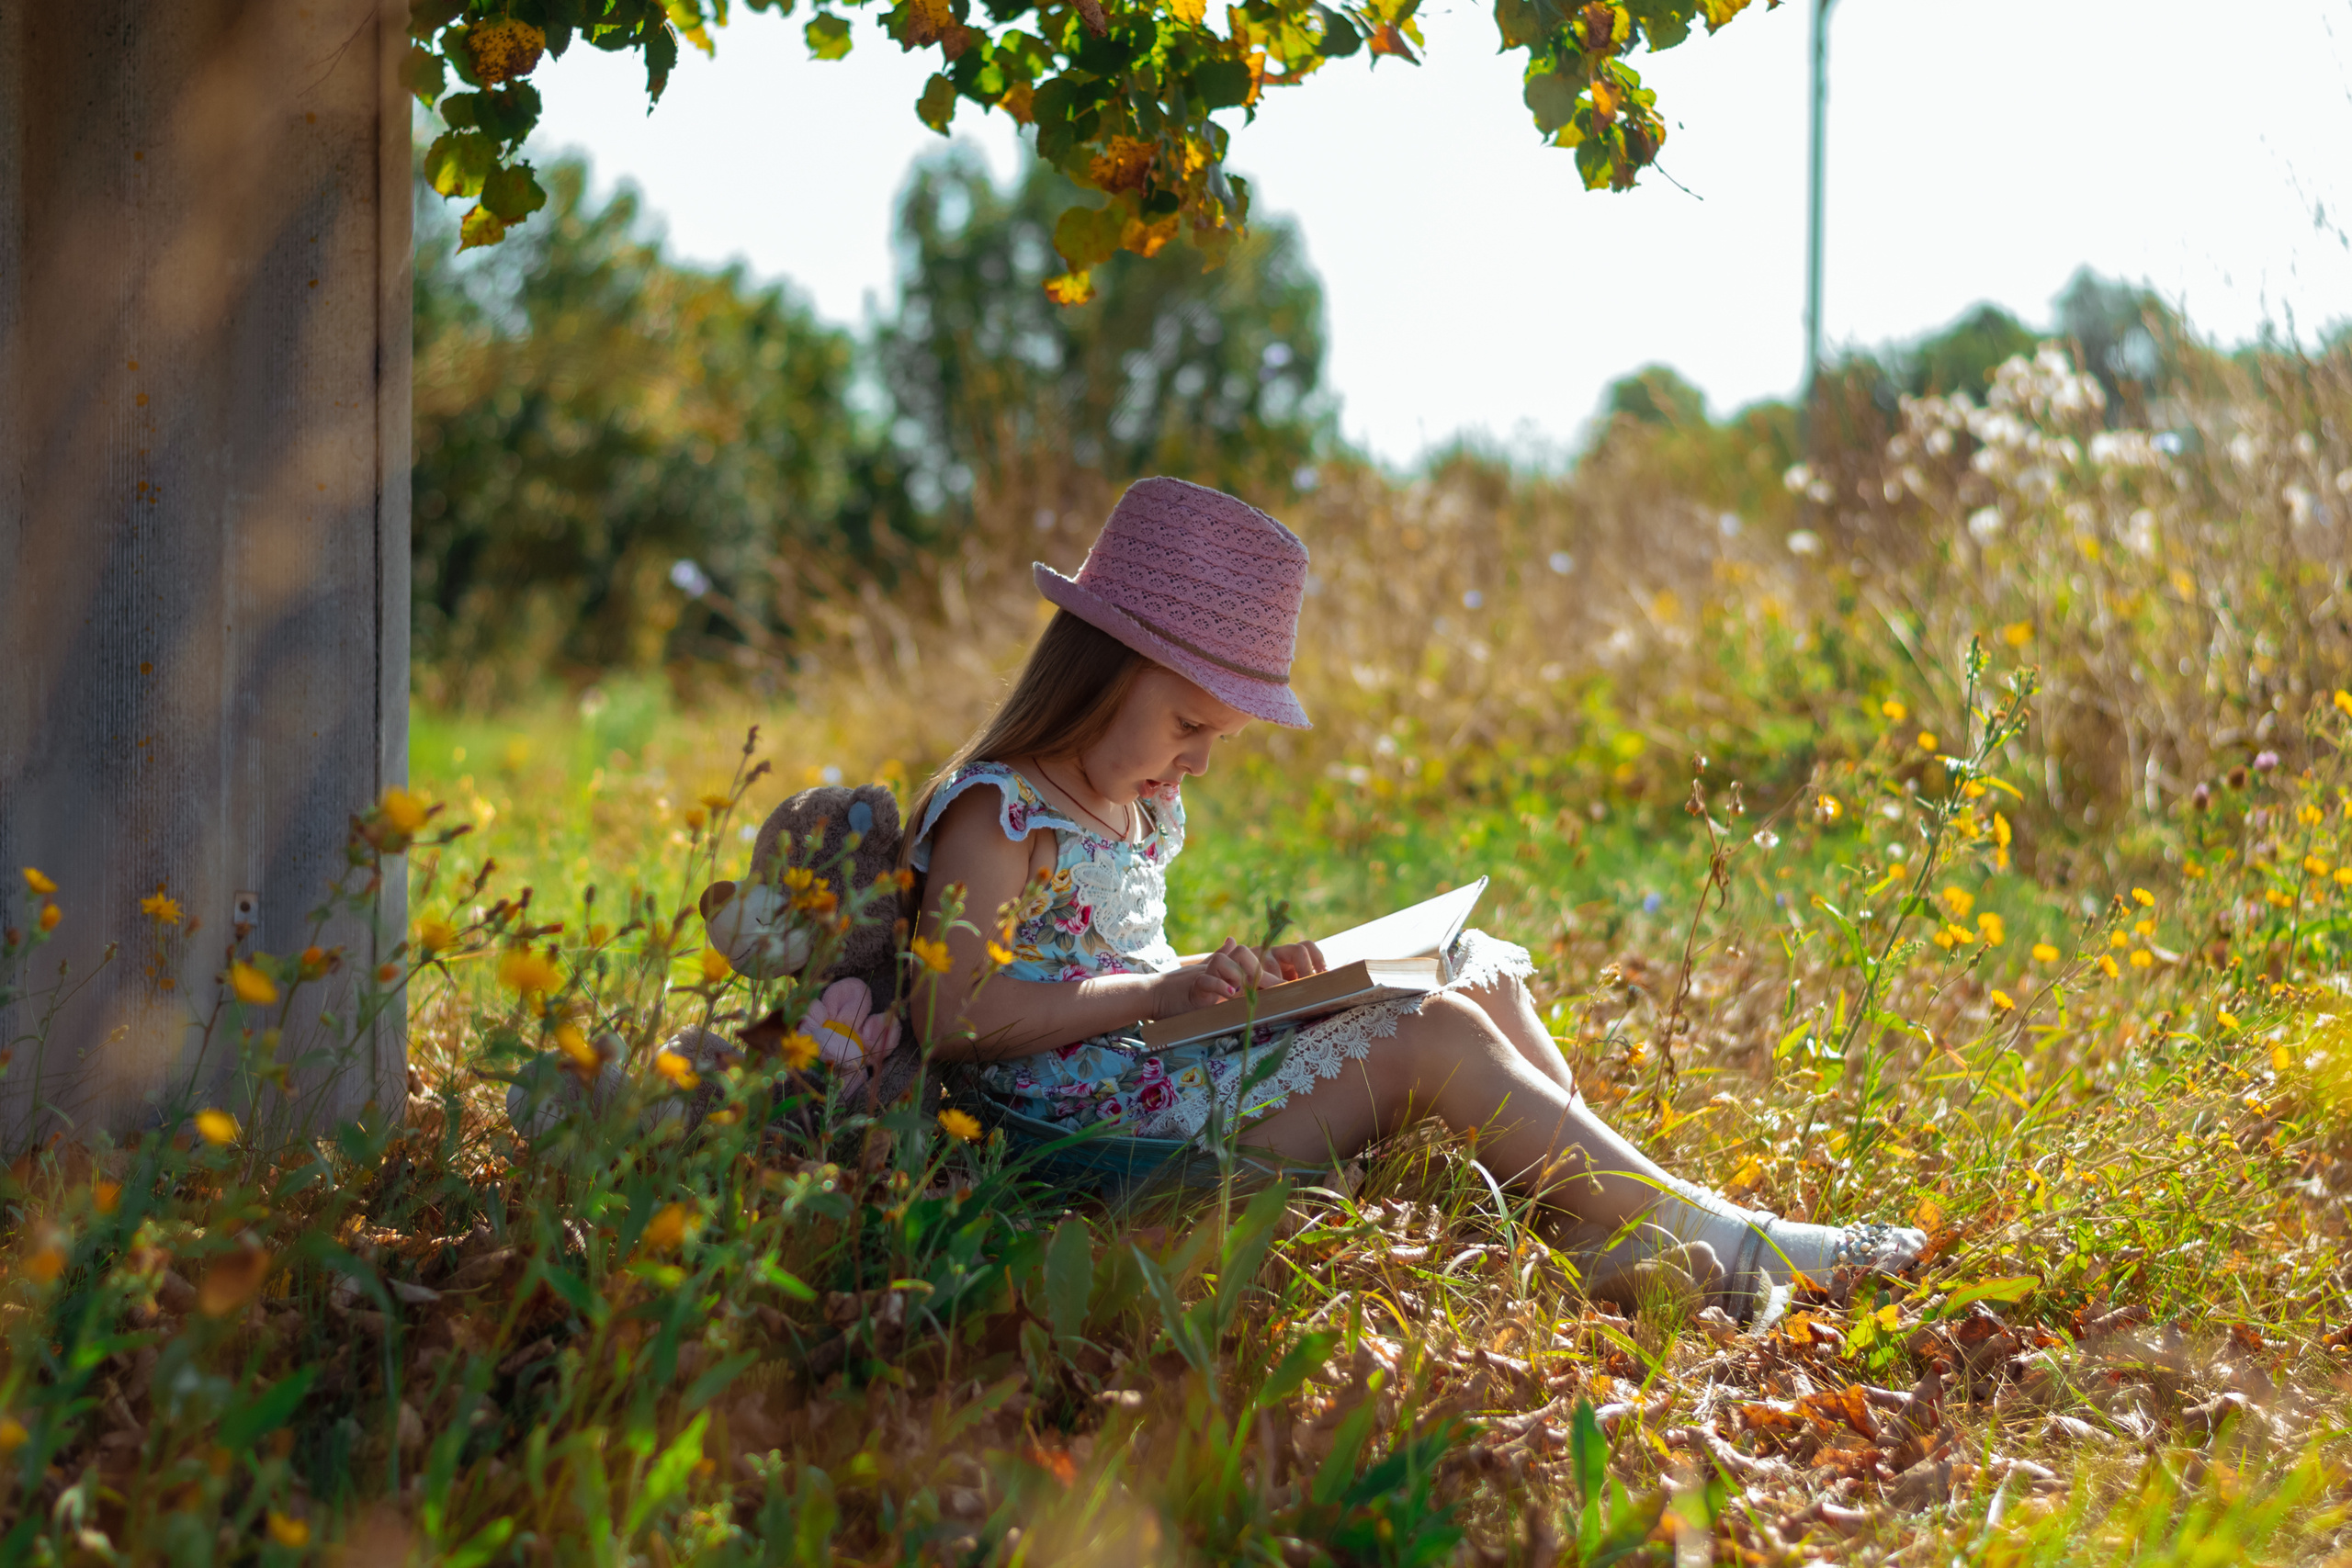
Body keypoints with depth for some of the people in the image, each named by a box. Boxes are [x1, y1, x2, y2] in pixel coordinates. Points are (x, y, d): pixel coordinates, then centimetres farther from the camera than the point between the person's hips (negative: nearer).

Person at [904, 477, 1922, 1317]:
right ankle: (1715, 1240, -19)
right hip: (1106, 1115, -10)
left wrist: (1238, 974, 7)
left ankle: (1610, 1223, -10)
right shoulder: (998, 813, -12)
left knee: (1480, 972, 4)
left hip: (1173, 1070, 10)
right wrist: (1160, 993, -22)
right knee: (1437, 1042, -20)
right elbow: (951, 1015, -22)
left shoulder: (1141, 811, 18)